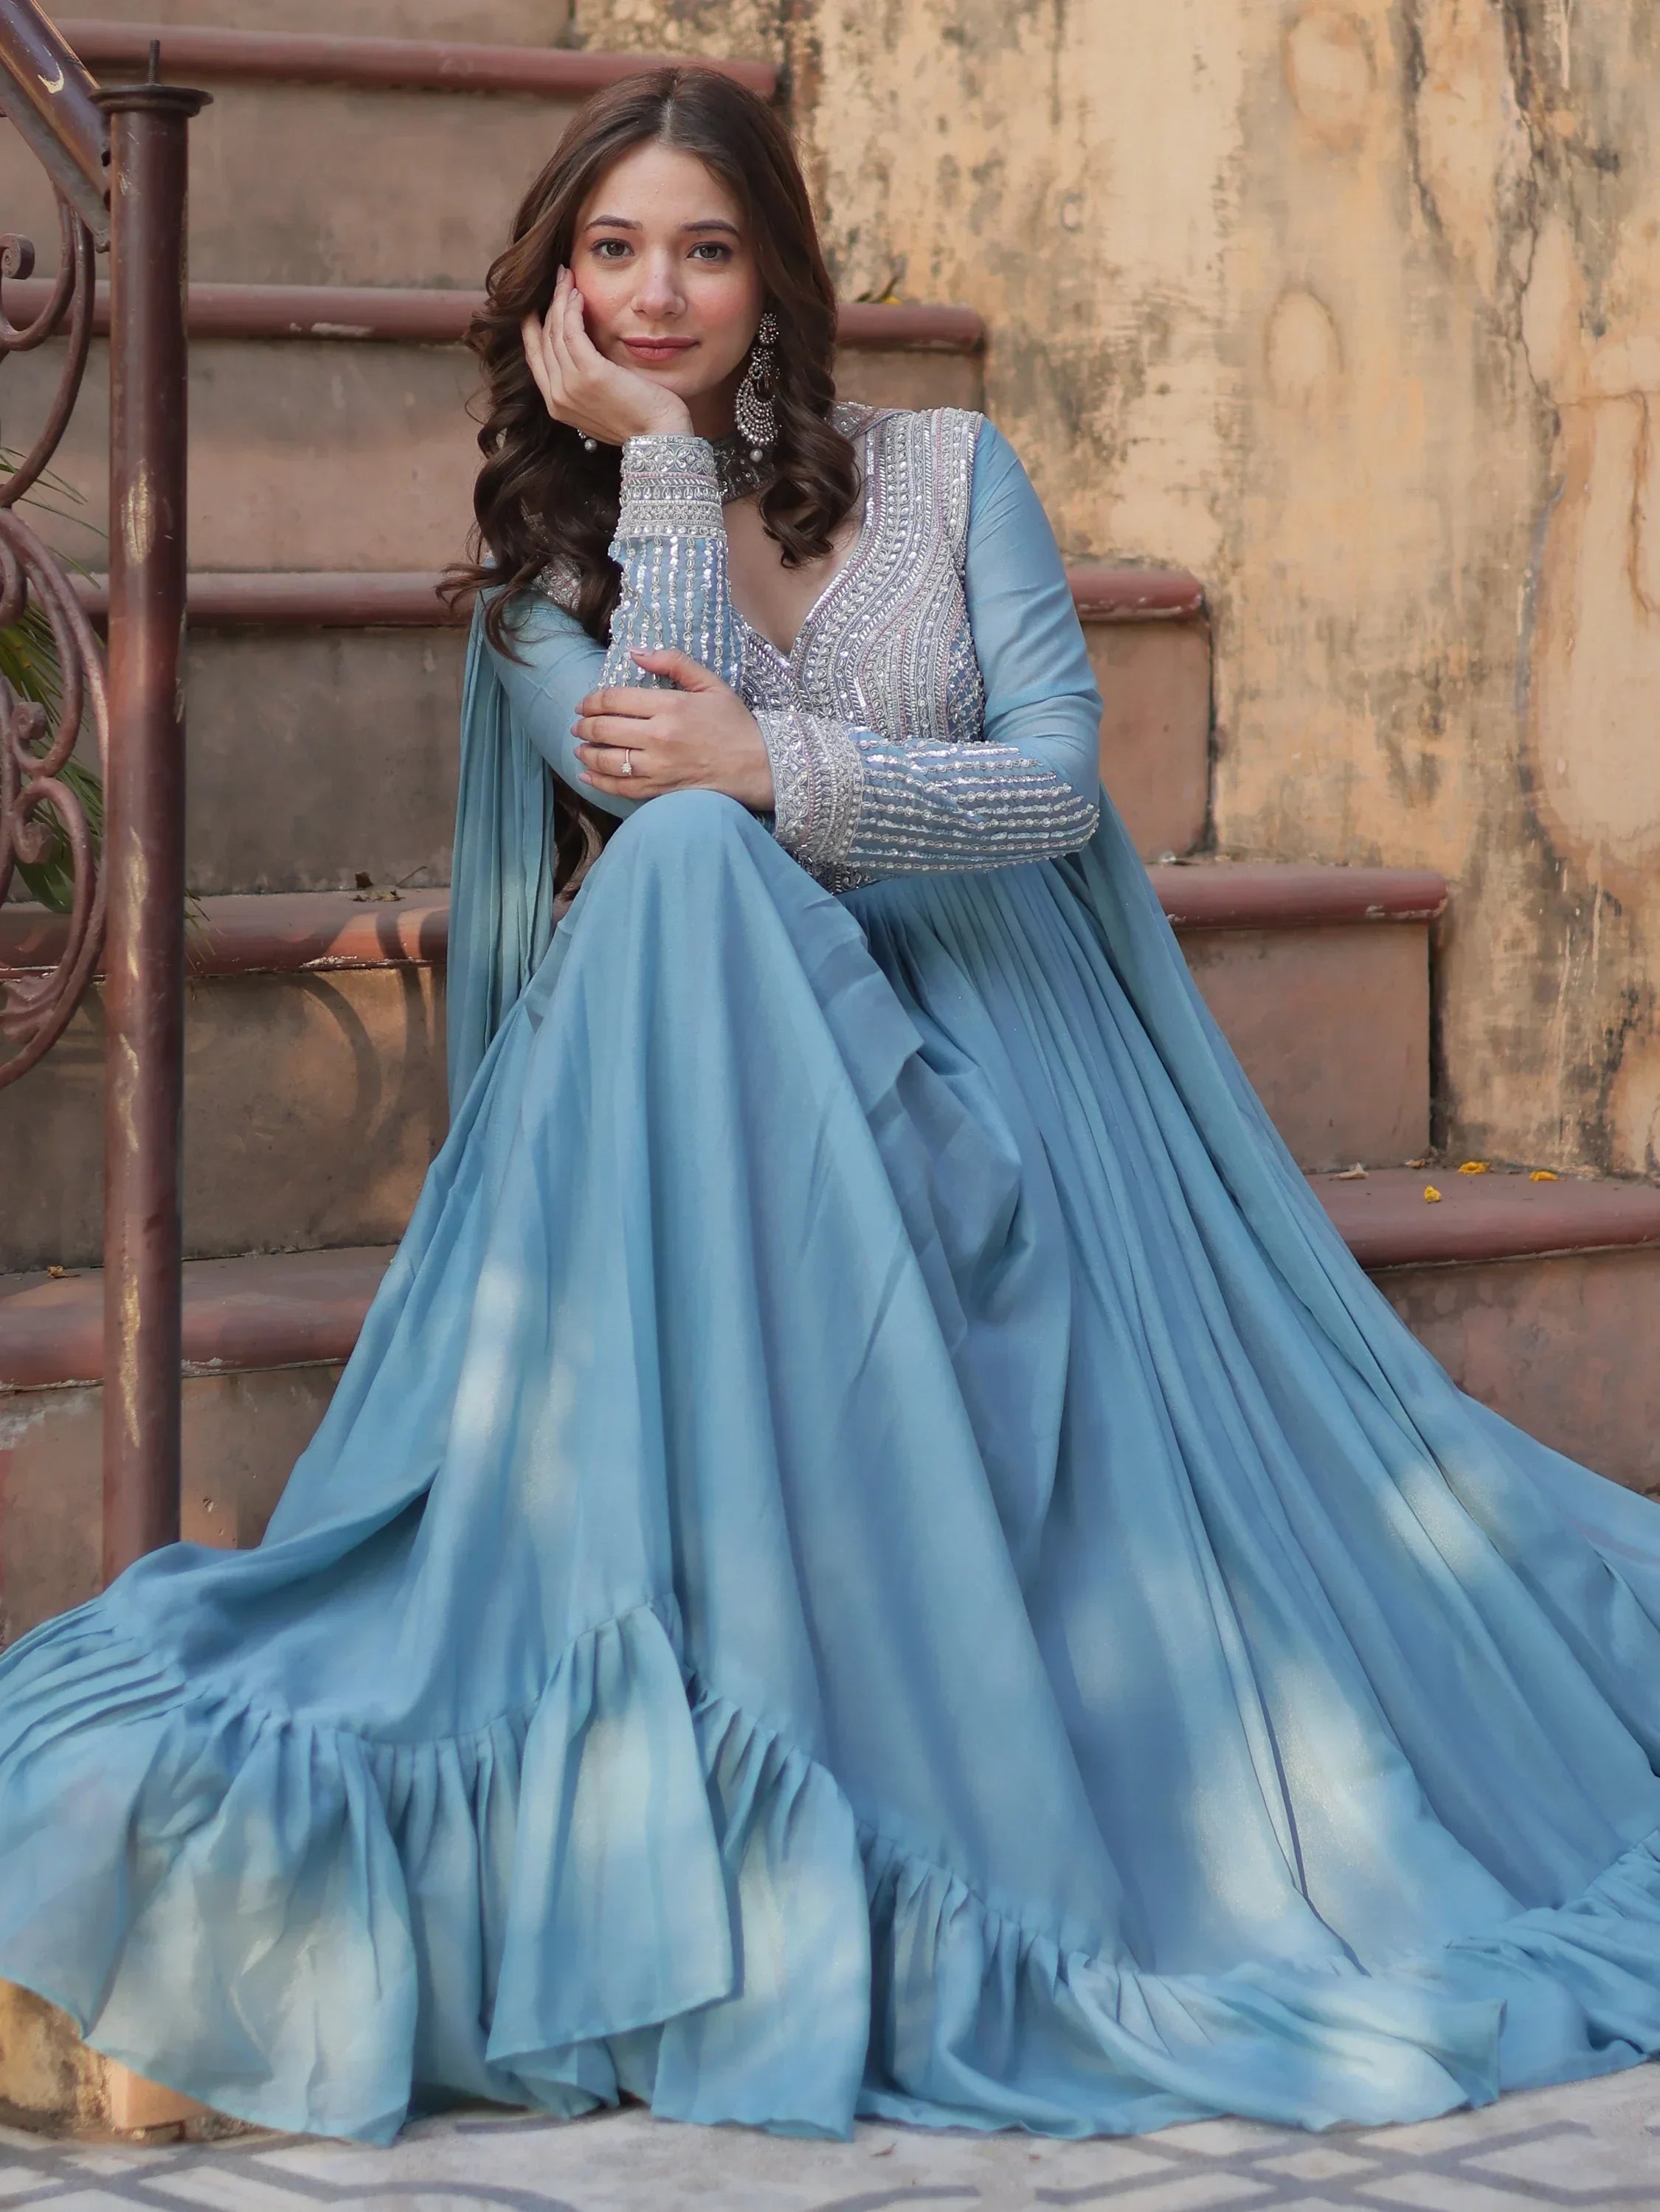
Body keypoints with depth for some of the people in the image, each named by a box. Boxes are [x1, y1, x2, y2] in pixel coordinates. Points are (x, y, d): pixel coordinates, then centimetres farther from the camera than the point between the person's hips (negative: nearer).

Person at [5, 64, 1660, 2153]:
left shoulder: (945, 472, 9)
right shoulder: (536, 561, 10)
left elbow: (1061, 782, -3)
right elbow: (647, 762, -10)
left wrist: (774, 769, -16)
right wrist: (660, 456, -6)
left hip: (1002, 1053, 1)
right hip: (701, 1072, -1)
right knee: (686, 865, -33)